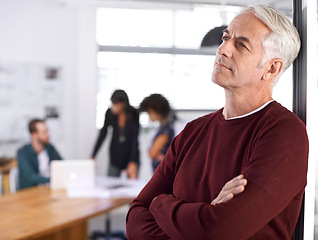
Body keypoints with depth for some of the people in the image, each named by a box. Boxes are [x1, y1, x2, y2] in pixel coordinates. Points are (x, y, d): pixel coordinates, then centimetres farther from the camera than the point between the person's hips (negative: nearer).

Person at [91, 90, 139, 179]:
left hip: (131, 155, -2)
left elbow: (135, 139, -16)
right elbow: (102, 135, -3)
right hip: (115, 156, 2)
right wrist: (93, 156, -8)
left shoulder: (134, 115, -14)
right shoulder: (110, 113, -8)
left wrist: (133, 162, -24)